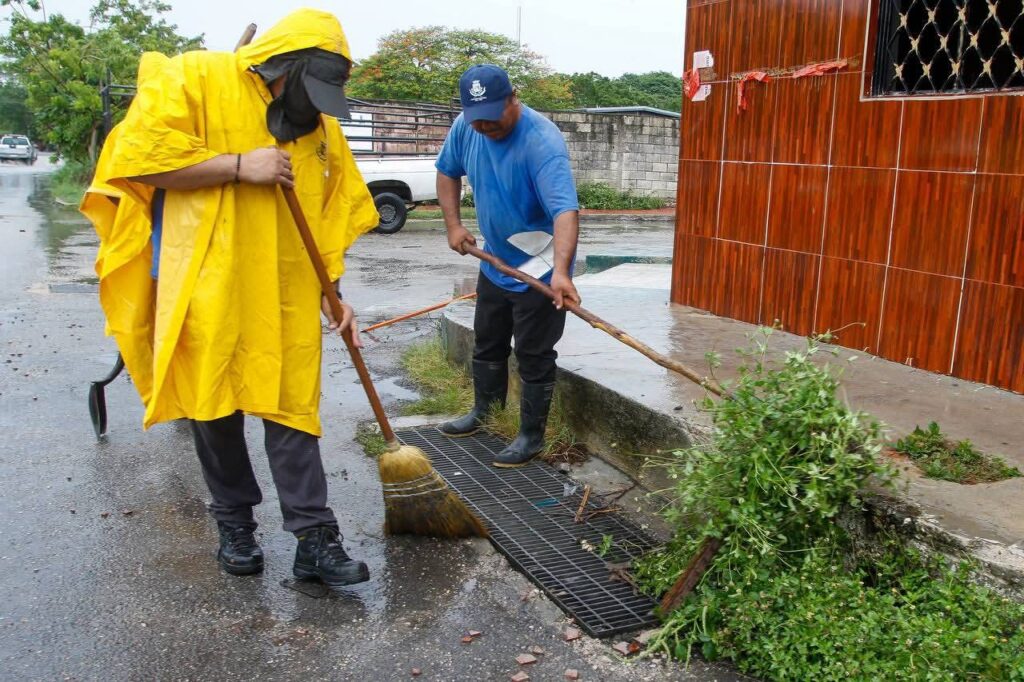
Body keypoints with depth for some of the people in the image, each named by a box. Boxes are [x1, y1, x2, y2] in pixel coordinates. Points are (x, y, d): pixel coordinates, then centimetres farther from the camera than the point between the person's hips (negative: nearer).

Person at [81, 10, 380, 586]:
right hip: (207, 291, -3)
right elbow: (138, 158, -15)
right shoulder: (195, 80, -6)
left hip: (285, 299, 3)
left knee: (293, 409, 1)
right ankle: (236, 522, 27)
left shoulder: (320, 125, 9)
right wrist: (239, 166, -18)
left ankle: (316, 539, 6)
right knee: (215, 407, 8)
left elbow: (330, 218, 13)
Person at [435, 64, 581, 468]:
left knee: (533, 356, 3)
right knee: (487, 344, 22)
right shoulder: (465, 127, -8)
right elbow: (448, 171, 12)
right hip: (494, 262, 7)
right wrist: (453, 224, 1)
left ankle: (532, 436, 18)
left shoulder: (542, 142, -30)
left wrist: (560, 270, -54)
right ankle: (484, 412, 42)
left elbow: (565, 209, -41)